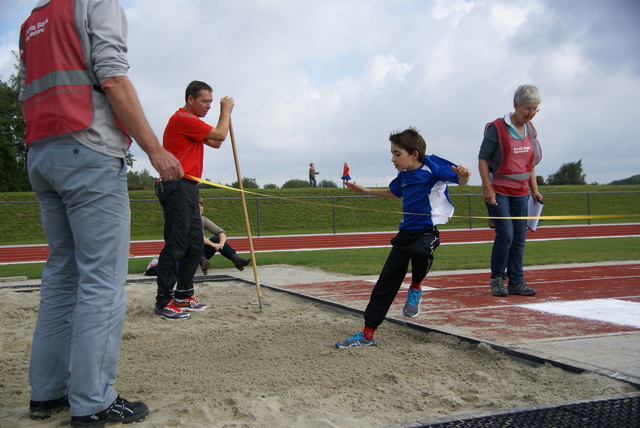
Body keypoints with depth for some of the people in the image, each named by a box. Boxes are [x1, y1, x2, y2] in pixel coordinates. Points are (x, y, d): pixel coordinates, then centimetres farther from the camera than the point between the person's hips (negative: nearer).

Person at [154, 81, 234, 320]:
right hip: (177, 186, -11)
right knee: (175, 246, -11)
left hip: (188, 188, 11)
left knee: (195, 245, 12)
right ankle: (163, 303, -8)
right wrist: (226, 110, 5)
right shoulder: (183, 119, -12)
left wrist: (225, 112, 14)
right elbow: (220, 135, -11)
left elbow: (215, 143, 22)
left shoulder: (191, 121, 22)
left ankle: (183, 296, 20)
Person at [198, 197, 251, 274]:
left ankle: (236, 259, -30)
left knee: (217, 238, -17)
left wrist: (222, 243, -24)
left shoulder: (203, 220, 8)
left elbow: (221, 231, -3)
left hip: (202, 251, 5)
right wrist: (212, 244, -35)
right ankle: (203, 261, -63)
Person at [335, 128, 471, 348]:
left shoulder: (432, 166, -9)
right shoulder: (403, 176, 11)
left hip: (428, 229, -6)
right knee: (386, 281, 1)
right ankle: (367, 334, 8)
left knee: (419, 251, -40)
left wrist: (463, 175, -35)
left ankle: (415, 289, -6)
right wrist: (365, 192, 34)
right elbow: (394, 192, 32)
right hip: (406, 231, 6)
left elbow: (460, 180, -11)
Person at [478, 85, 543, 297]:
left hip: (520, 193, 6)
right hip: (499, 191, -6)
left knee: (519, 238, 4)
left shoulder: (530, 130, 9)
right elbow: (483, 159, -9)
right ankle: (497, 279, 3)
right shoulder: (497, 128, -10)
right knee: (505, 234, -12)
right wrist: (487, 188, -14)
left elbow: (530, 163, 18)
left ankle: (516, 281, 12)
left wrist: (534, 190, 13)